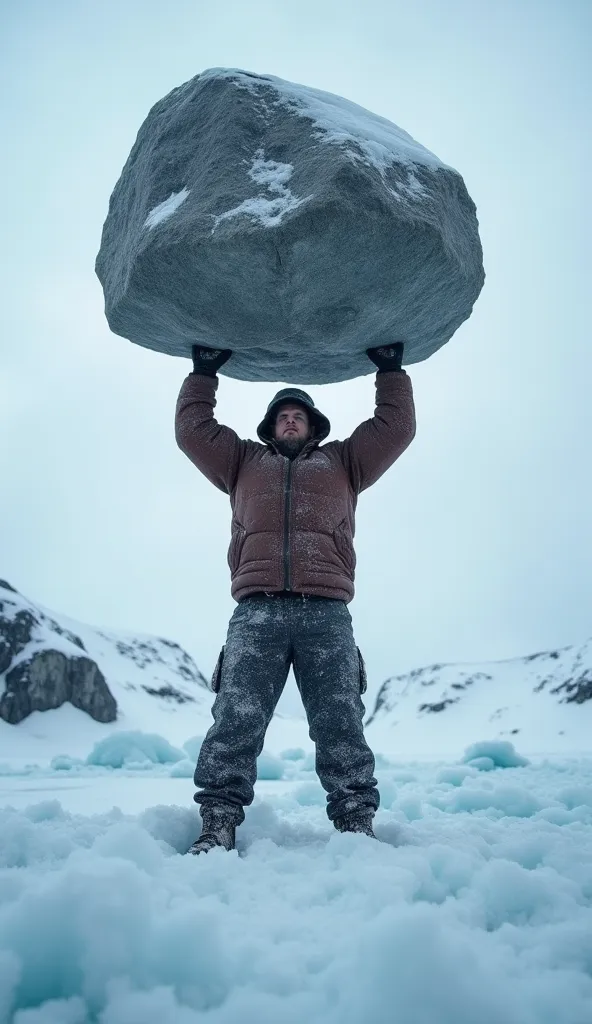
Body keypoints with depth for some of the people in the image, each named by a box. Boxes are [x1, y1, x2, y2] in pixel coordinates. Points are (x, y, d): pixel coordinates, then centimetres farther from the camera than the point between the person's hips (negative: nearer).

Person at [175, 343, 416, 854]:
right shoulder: (245, 460, 29)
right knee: (236, 721, -9)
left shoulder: (341, 461, 28)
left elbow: (396, 427, 26)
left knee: (341, 724, -4)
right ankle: (218, 824, -6)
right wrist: (204, 372, 26)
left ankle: (357, 822, 1)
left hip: (327, 613, 0)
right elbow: (193, 428, 26)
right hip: (256, 612, 0)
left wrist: (390, 368, 26)